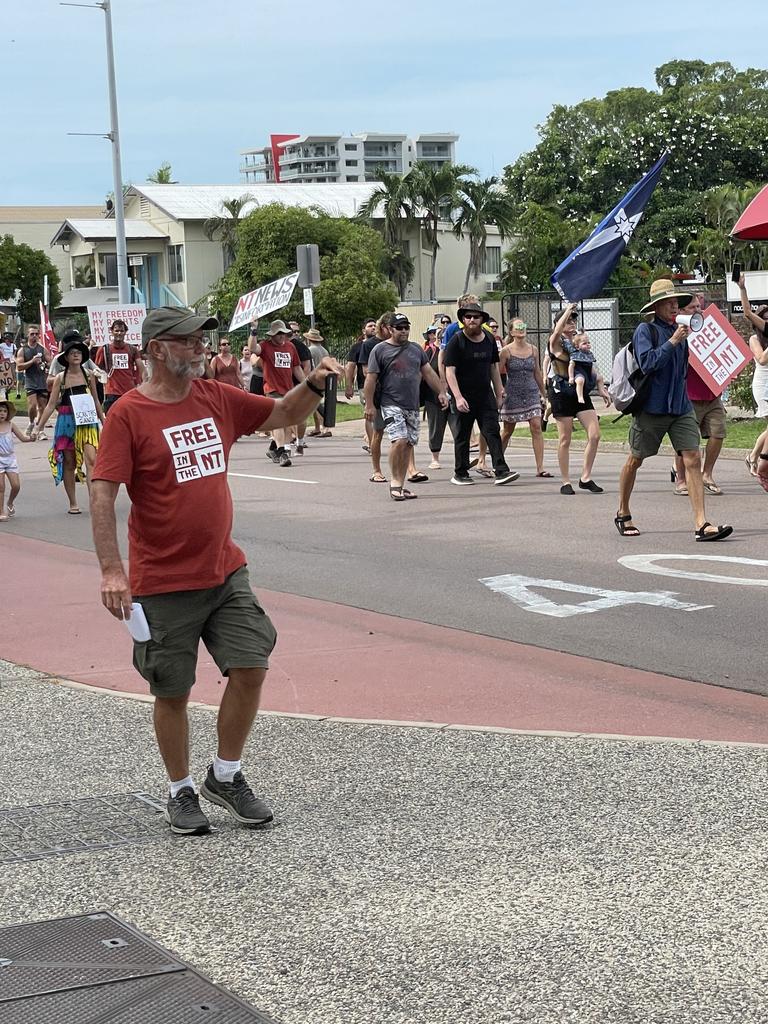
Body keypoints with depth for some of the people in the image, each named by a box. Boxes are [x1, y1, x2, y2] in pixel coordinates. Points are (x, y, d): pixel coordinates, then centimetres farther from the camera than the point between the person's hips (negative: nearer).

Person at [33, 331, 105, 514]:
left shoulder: (88, 375, 4)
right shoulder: (60, 378, 0)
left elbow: (96, 401, 14)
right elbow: (51, 405, 2)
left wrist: (103, 422, 18)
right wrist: (39, 426, -2)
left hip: (87, 422, 0)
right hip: (67, 422, 0)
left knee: (91, 459, -16)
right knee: (69, 463, 7)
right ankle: (73, 504, 16)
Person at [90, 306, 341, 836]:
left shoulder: (218, 399, 5)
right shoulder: (129, 414, -12)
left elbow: (284, 414, 15)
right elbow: (104, 495, -16)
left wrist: (314, 384, -6)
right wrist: (111, 570, -24)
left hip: (227, 572, 5)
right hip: (164, 584, -5)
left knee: (250, 669, 0)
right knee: (173, 692, 5)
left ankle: (226, 776, 20)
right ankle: (181, 791, 24)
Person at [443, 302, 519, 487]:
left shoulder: (489, 340, 9)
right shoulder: (456, 341, -7)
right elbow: (450, 371, -12)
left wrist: (499, 394, 14)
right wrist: (458, 397, -21)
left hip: (485, 395, 4)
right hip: (464, 397, -4)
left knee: (493, 432, -7)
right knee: (462, 436, 5)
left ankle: (501, 471, -13)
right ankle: (460, 473, 16)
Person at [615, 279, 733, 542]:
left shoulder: (677, 330, 11)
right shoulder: (645, 330, -8)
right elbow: (647, 363, -21)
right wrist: (673, 341, -20)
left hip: (680, 406, 5)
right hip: (651, 407, -5)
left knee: (693, 459, -8)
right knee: (635, 460, 9)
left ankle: (701, 524, -13)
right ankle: (623, 515, 28)